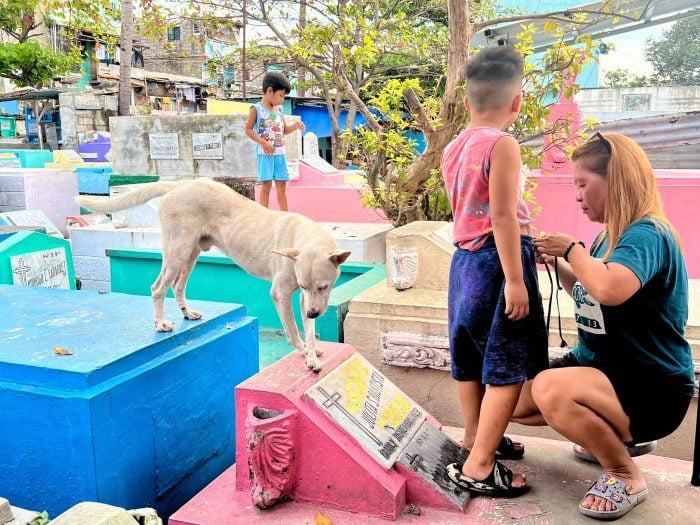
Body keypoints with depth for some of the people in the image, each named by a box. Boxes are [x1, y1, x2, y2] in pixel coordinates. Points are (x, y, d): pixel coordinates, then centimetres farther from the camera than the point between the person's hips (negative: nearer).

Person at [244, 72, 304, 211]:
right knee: (266, 184, -5)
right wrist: (263, 142, -17)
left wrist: (295, 126, 2)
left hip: (280, 153, 6)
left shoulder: (279, 110, 13)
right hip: (265, 153, -6)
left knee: (281, 186, 7)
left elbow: (284, 130, 22)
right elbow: (248, 130, -7)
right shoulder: (256, 109, -5)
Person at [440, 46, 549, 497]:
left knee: (471, 357, 19)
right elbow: (503, 216, -20)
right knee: (507, 367, -1)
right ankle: (479, 467, 1)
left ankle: (476, 438, 36)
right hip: (498, 259, -8)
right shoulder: (503, 145, -15)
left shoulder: (453, 149, 9)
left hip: (465, 256, 9)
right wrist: (515, 280, -19)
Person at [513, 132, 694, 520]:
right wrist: (557, 263, 6)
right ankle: (613, 436, 19)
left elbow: (609, 290, -43)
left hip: (651, 388, -9)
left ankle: (625, 475, -9)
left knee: (550, 390, -35)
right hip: (600, 367, 9)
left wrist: (572, 248, -24)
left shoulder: (646, 234, -22)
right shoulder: (609, 236, 6)